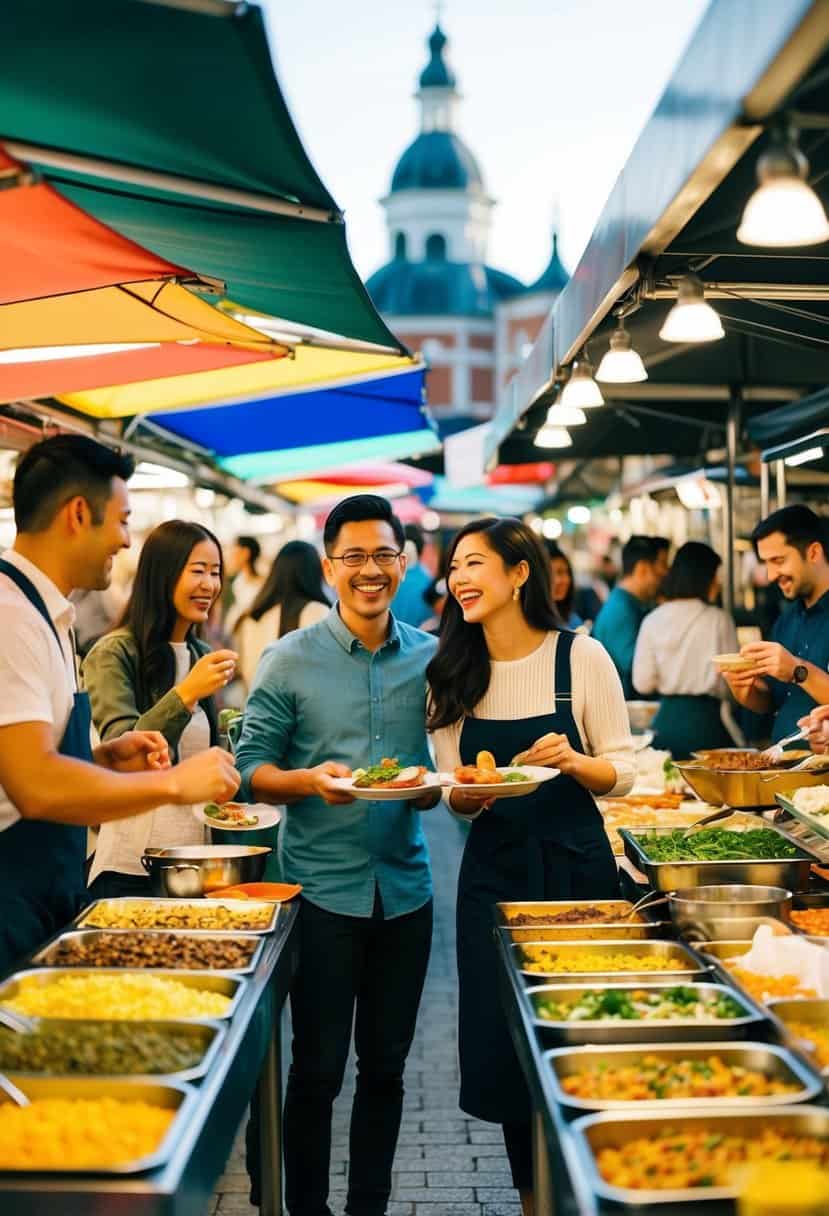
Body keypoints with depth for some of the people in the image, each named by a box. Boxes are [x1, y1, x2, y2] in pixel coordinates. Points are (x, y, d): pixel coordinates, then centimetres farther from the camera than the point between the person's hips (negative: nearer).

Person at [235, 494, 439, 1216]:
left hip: (405, 888, 3)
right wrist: (311, 781, -20)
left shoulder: (432, 657, 4)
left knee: (385, 1067, 13)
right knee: (318, 1069, 5)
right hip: (321, 887, -3)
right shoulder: (290, 660, -3)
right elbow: (251, 767, -2)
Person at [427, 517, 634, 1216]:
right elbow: (455, 795, 8)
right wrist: (464, 797, -14)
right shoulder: (451, 674, 4)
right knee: (503, 1047, 7)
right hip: (493, 875, 3)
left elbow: (621, 772, -4)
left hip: (575, 868, -3)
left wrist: (574, 760, -23)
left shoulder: (581, 657, -7)